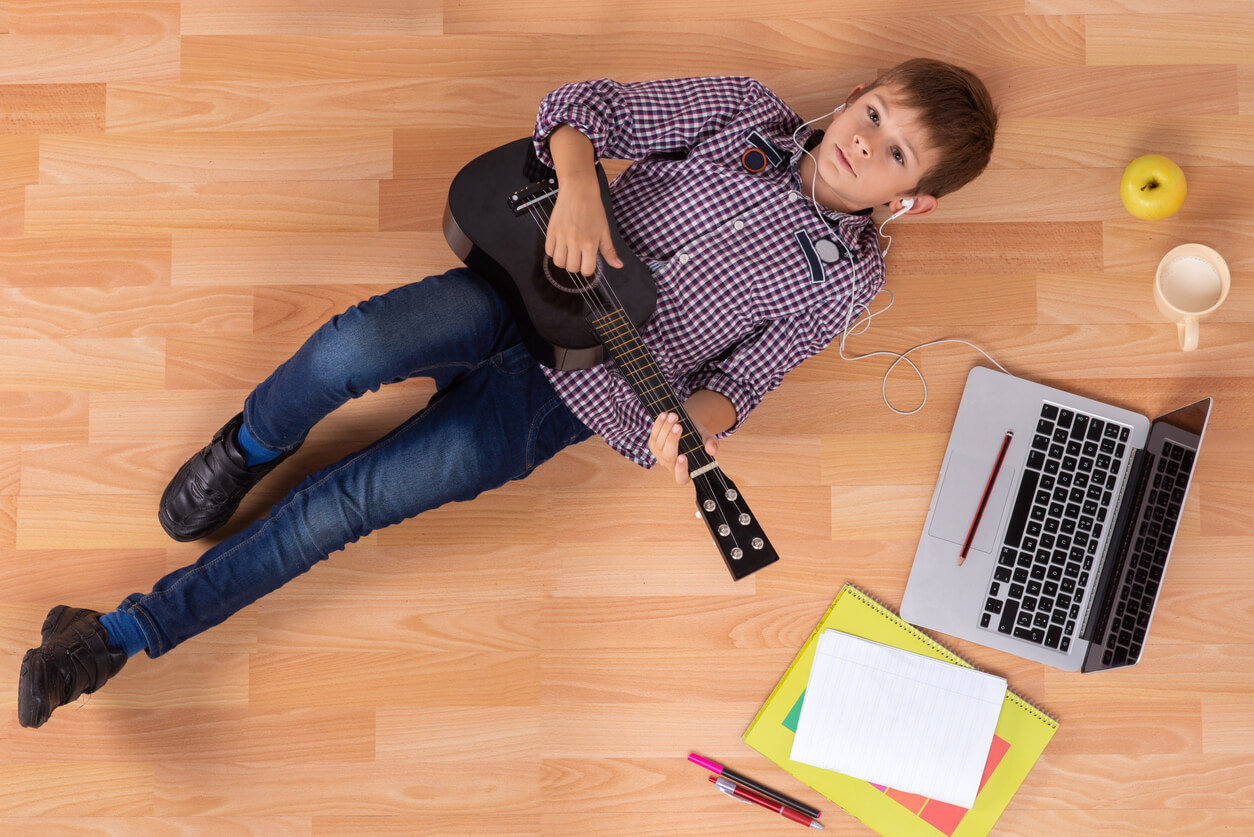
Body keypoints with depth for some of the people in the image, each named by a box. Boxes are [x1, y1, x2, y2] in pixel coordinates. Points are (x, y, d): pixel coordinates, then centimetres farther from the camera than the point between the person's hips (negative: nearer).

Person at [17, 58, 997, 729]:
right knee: (354, 345, -27)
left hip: (577, 388, -2)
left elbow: (739, 380, -1)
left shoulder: (847, 276, 0)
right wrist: (578, 189, -20)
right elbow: (581, 104, 1)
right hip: (527, 287, 2)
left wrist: (695, 421, -24)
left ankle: (130, 631, 0)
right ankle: (251, 448, 9)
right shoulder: (749, 111, 3)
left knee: (348, 501, -14)